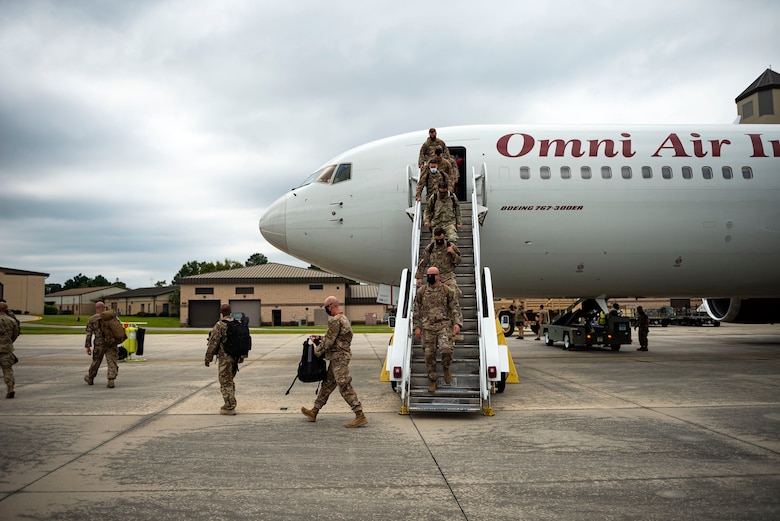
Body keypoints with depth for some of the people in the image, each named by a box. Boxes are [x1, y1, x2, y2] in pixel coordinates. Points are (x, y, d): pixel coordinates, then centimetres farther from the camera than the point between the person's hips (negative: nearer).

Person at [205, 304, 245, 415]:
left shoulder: (219, 325, -15)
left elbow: (213, 343, -14)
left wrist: (208, 358, -5)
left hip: (225, 357, -7)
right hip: (236, 356, 7)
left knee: (225, 383, 0)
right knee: (230, 381, 20)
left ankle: (229, 408, 2)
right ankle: (231, 404, 26)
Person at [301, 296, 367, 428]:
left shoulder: (335, 320, -17)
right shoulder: (343, 318, 16)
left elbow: (329, 341, -16)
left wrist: (317, 350, -3)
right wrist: (320, 338, 22)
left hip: (339, 358, -11)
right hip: (338, 357, 11)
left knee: (345, 387, -10)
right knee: (327, 384, 16)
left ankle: (360, 416, -9)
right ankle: (314, 412, 26)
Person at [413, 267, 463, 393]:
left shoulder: (448, 291, 3)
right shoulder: (421, 292, 7)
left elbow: (455, 308, 3)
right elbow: (417, 310, 11)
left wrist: (457, 323, -10)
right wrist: (417, 326, 5)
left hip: (444, 325, -2)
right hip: (427, 327, 2)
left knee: (446, 349, -22)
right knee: (429, 354, 2)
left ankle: (446, 368, 10)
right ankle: (433, 381, 17)